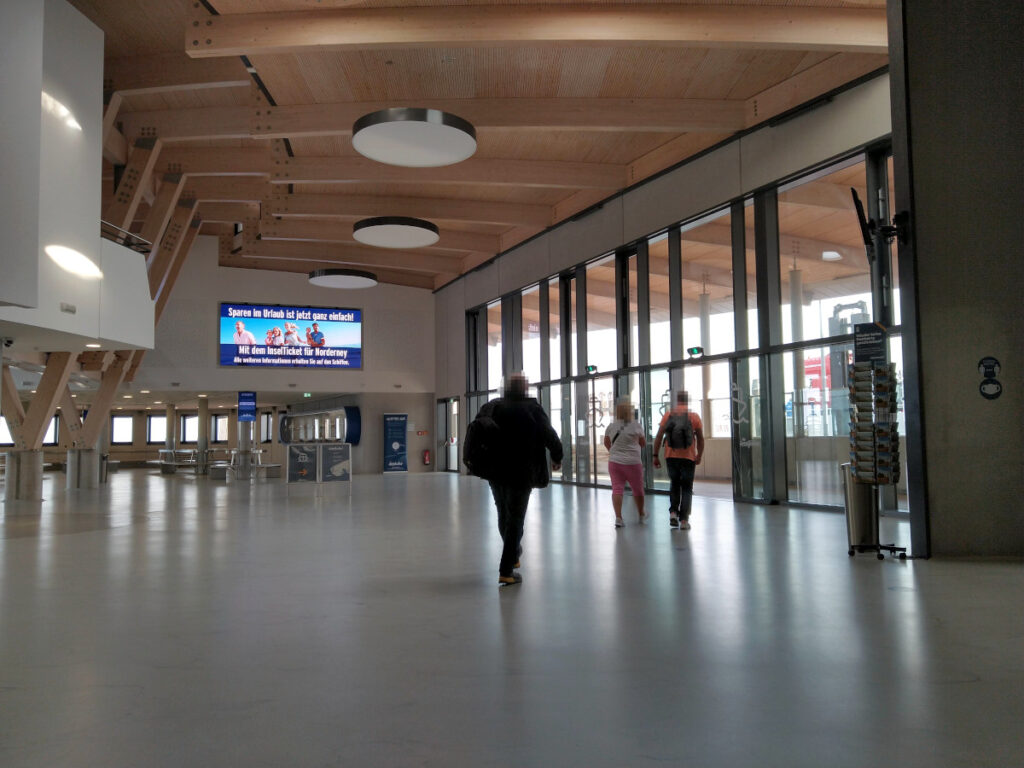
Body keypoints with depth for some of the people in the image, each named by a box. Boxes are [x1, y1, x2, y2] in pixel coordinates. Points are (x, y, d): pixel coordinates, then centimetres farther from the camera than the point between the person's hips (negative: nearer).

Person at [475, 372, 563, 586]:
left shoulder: (491, 407, 3)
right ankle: (506, 571, -1)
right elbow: (549, 436, -10)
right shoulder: (532, 409, -10)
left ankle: (512, 554, 41)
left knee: (503, 516, 21)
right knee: (515, 519, 1)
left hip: (495, 473, 5)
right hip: (521, 474, -5)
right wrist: (557, 457, 8)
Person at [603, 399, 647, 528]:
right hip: (632, 462, -2)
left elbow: (606, 443, 14)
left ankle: (618, 517, -10)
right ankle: (641, 515, 31)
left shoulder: (611, 426, 4)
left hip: (614, 461, 2)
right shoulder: (636, 426, -5)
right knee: (638, 489, 15)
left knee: (617, 489, 1)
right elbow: (643, 443, 3)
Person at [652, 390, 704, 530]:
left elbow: (659, 436, -1)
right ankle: (683, 520, 2)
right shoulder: (694, 416, 0)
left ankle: (673, 512, 7)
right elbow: (700, 439, 2)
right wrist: (699, 456, 14)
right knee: (686, 488, 8)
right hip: (688, 457, -1)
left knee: (674, 484, 21)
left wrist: (656, 456, 3)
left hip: (671, 456, 2)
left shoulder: (668, 415, 2)